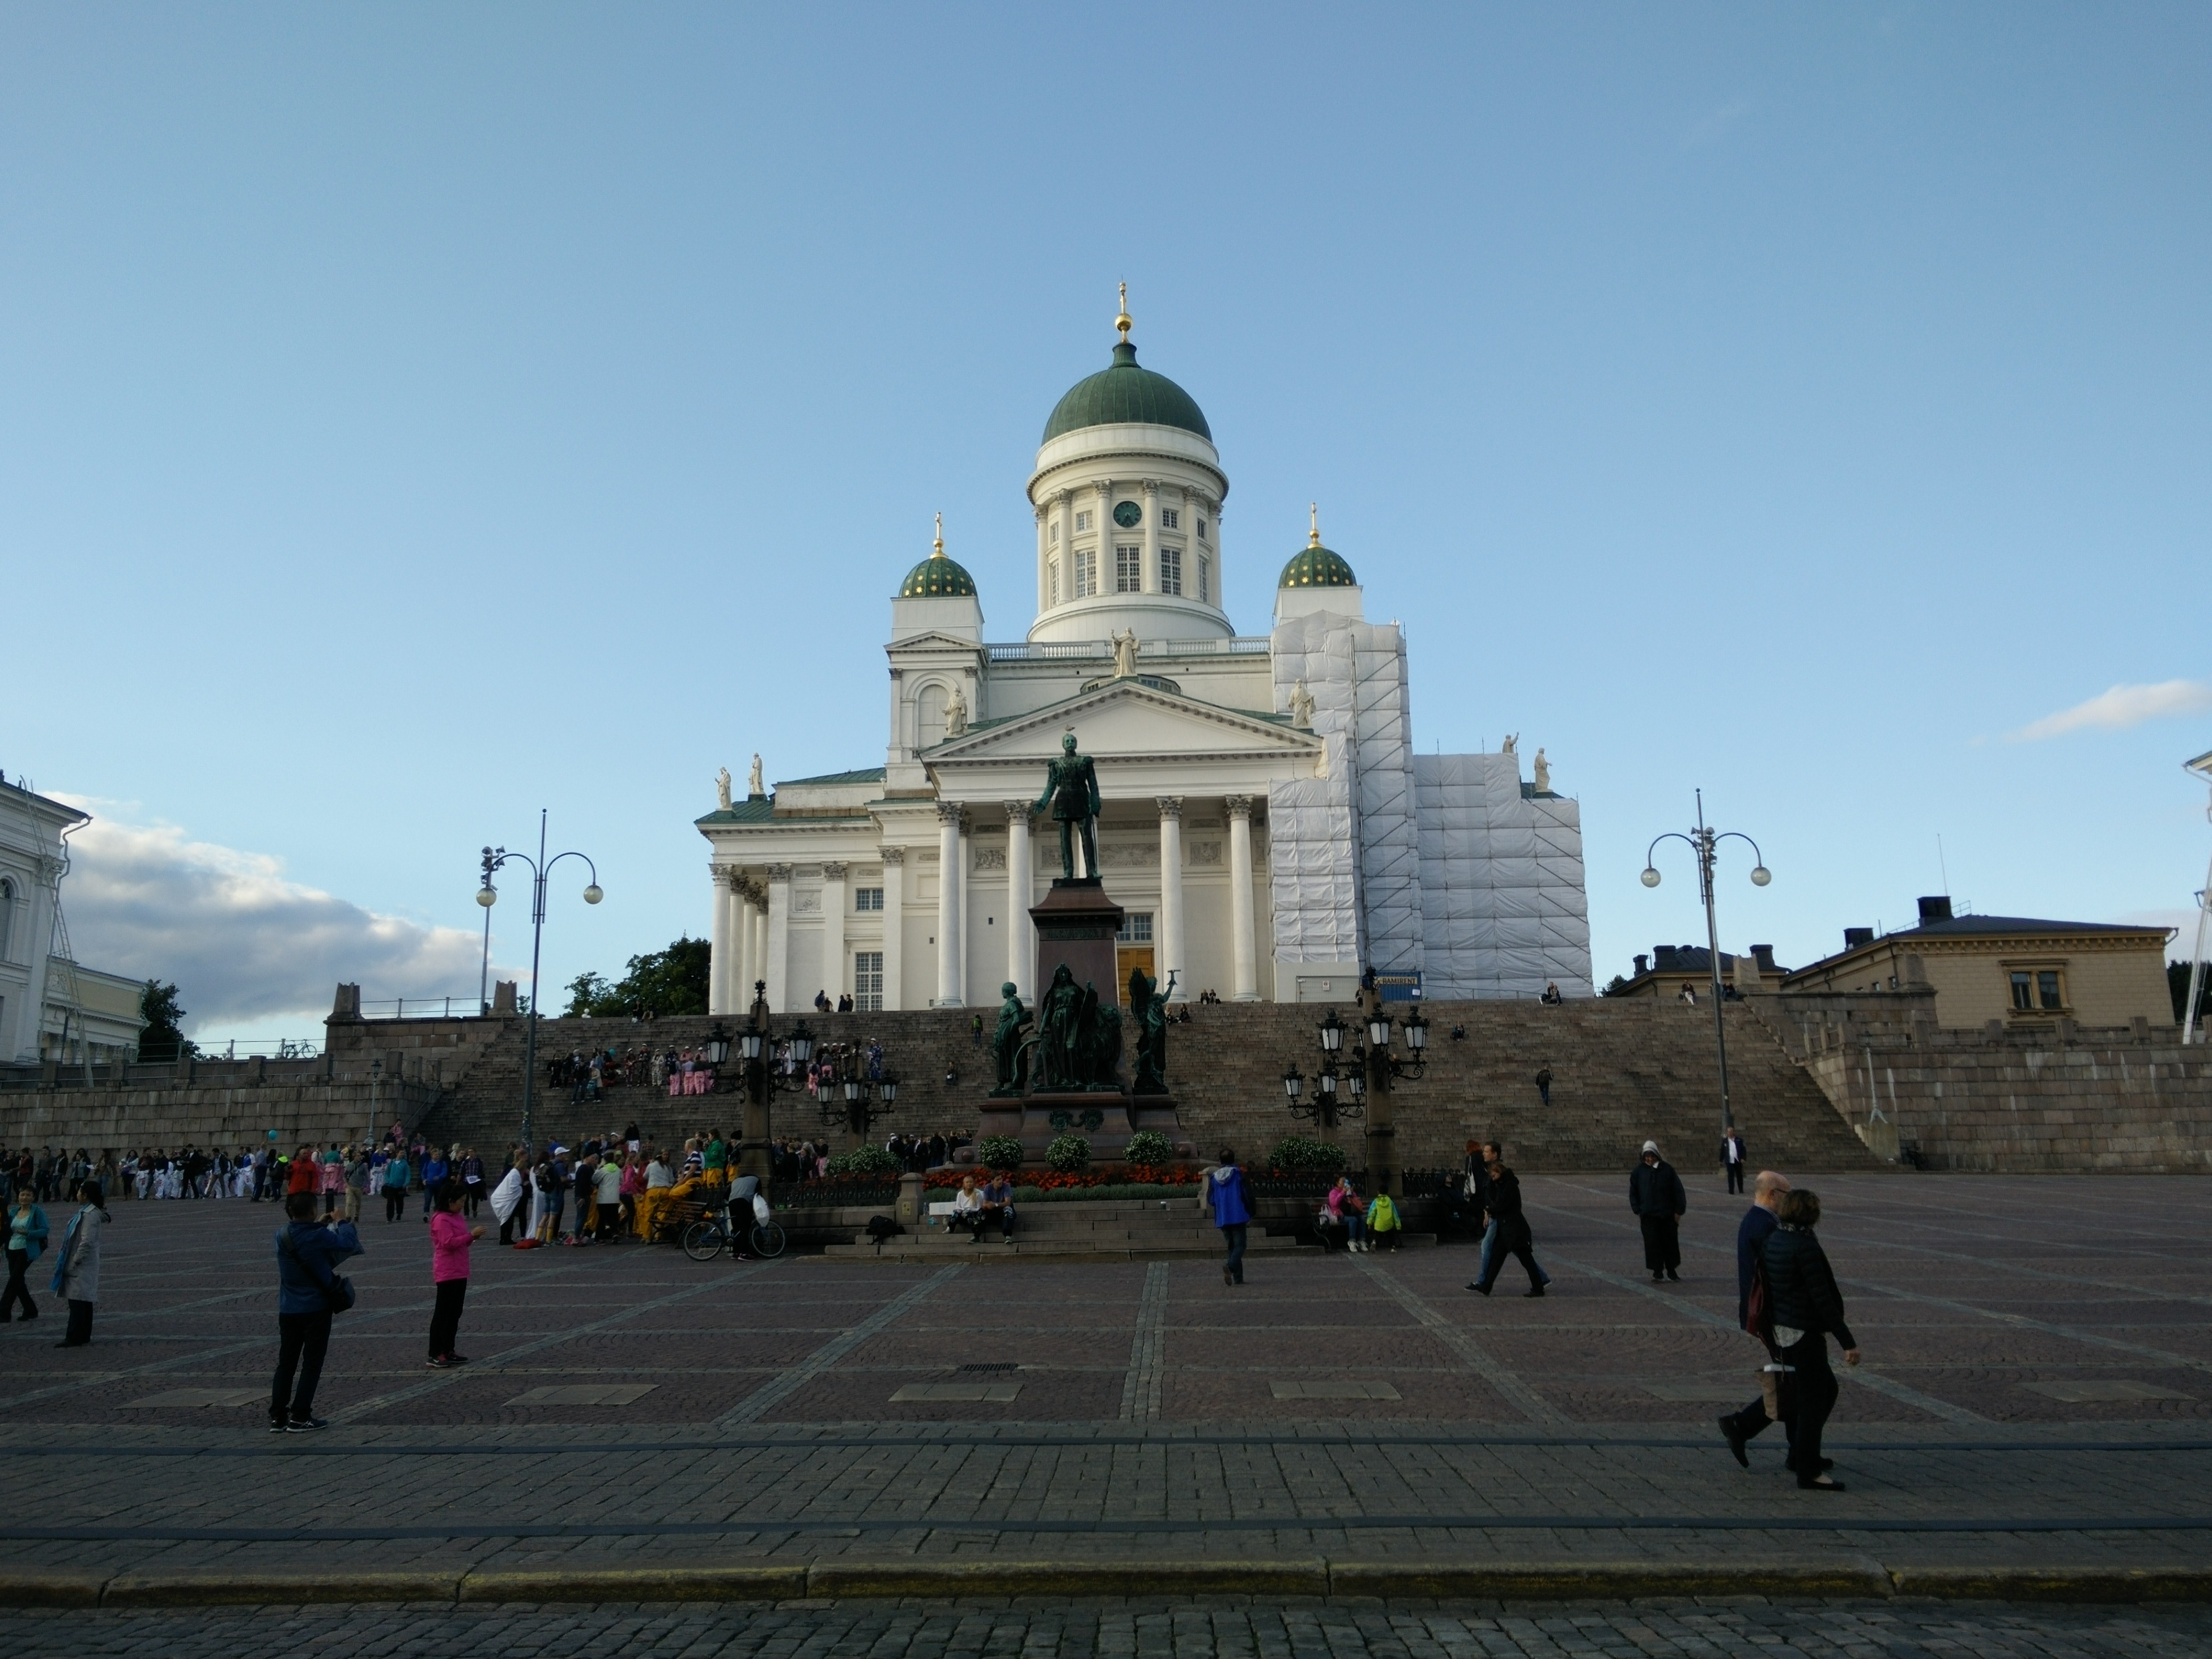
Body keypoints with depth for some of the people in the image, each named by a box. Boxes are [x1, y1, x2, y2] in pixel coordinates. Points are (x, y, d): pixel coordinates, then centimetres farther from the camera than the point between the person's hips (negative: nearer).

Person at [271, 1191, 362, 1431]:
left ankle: (278, 1416, 13)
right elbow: (349, 1243, -8)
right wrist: (343, 1222, 7)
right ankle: (300, 1417, 5)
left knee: (286, 1362, 13)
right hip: (316, 1310, -5)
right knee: (312, 1363, 4)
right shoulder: (319, 1236, -20)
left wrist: (321, 1224, 19)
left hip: (288, 1310, 5)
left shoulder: (282, 1236, -3)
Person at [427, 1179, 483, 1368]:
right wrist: (471, 1235, -21)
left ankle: (448, 1351, 19)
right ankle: (435, 1354, 1)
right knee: (443, 1314, -4)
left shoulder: (457, 1217, 15)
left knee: (455, 1313, 12)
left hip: (460, 1273, 9)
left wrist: (473, 1237, 6)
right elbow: (449, 1242, -24)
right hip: (447, 1274, -9)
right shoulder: (441, 1220, -14)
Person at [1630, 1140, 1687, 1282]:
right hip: (1648, 1216, 0)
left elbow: (1678, 1191, 1)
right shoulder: (1639, 1171, 1)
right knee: (1652, 1244, -2)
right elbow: (1633, 1193, 7)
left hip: (1668, 1215, 0)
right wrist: (1638, 1211, 0)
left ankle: (1672, 1270, 26)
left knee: (1670, 1243, 9)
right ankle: (1657, 1272, 6)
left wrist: (1678, 1211, -2)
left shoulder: (1667, 1169, -1)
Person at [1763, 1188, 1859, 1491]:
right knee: (1812, 1399, 1)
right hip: (1804, 1331, -9)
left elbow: (1766, 1287, 14)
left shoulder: (1774, 1240, 6)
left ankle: (1801, 1453, 30)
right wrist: (1848, 1342, -17)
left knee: (1827, 1388, 22)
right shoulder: (1806, 1246, -21)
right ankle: (1809, 1471, 8)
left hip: (1781, 1328, 9)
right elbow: (1823, 1299, -21)